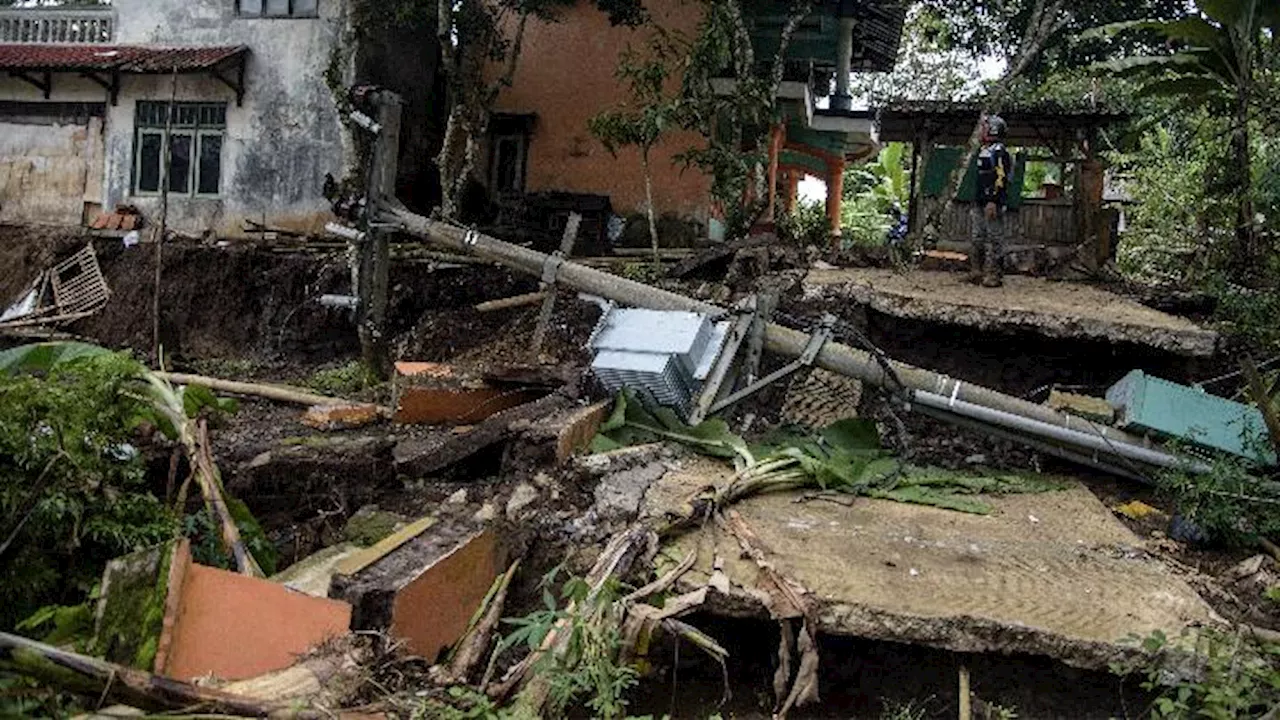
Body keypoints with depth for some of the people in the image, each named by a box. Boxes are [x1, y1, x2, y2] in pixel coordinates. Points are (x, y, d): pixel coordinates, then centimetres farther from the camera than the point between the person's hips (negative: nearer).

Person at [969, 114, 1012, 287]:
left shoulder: (999, 152, -11)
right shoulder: (983, 150, 18)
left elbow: (1001, 179, -19)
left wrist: (993, 202, -24)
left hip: (993, 203, -10)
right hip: (980, 203, 10)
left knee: (994, 239, -6)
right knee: (978, 238, 12)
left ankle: (993, 275, -5)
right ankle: (976, 271, 20)